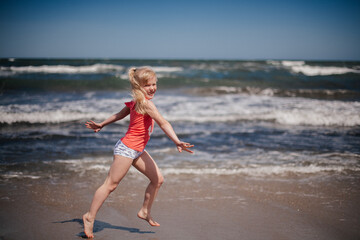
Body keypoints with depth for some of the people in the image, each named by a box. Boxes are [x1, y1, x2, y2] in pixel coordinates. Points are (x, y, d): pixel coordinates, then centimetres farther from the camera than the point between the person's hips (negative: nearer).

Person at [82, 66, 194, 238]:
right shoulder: (146, 103, -19)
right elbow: (163, 123, -27)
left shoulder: (137, 102, 9)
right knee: (111, 184, -1)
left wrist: (101, 125, 29)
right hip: (127, 148, -10)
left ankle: (145, 212, 23)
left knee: (158, 179, 9)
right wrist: (177, 142, -33)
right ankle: (90, 217, 10)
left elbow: (119, 115, 20)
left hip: (137, 150, 10)